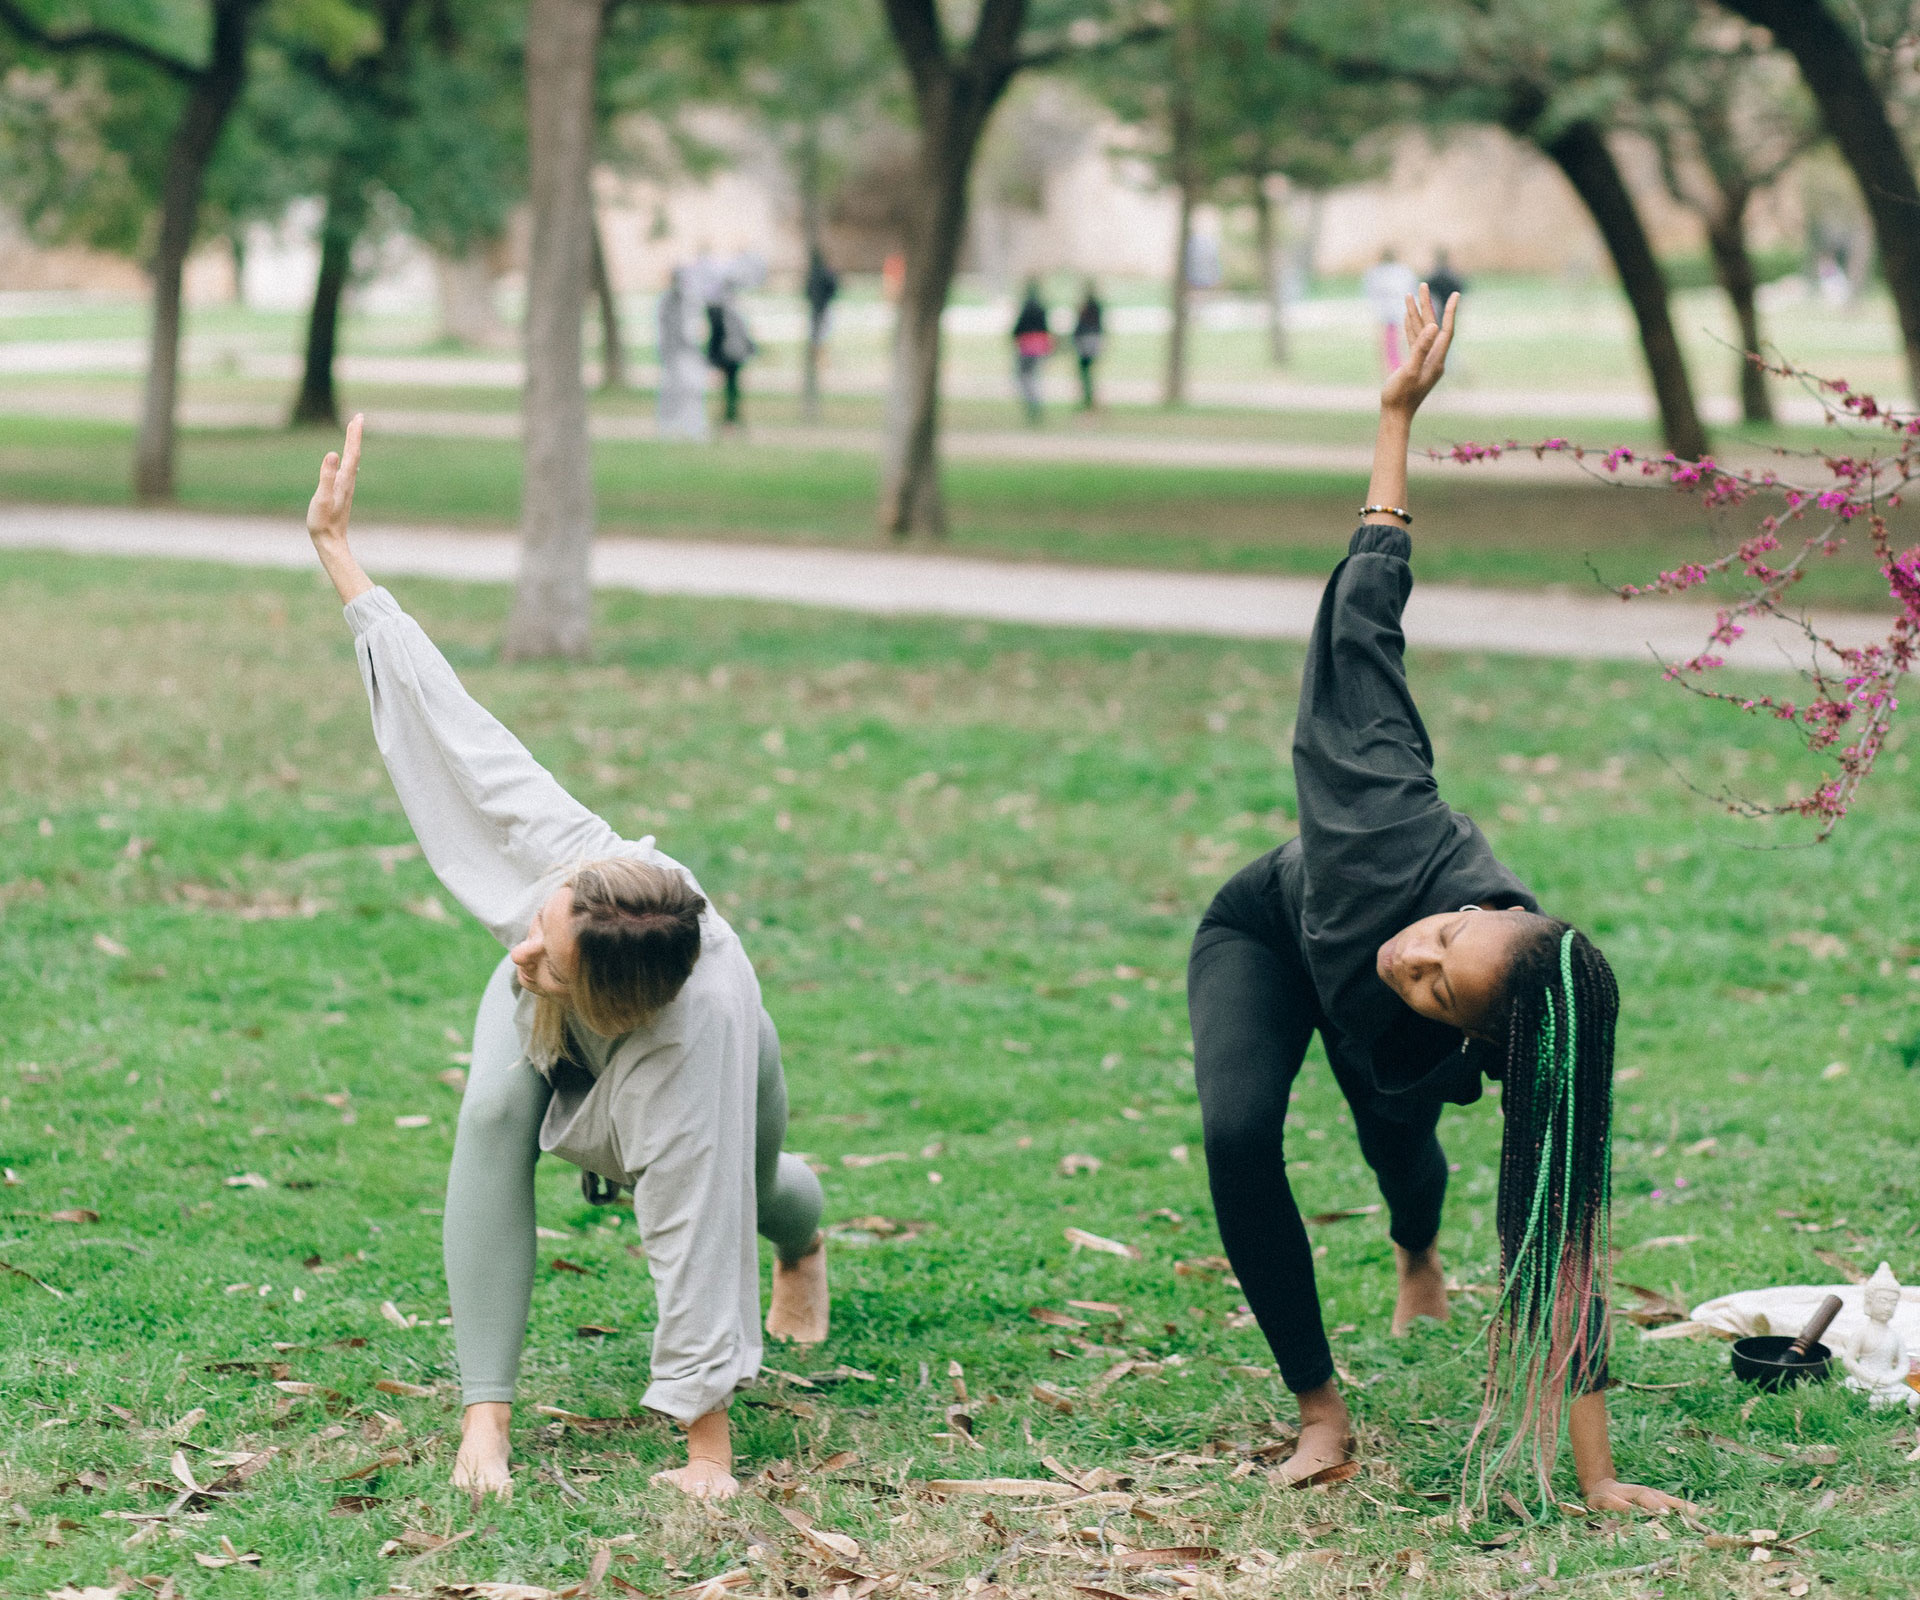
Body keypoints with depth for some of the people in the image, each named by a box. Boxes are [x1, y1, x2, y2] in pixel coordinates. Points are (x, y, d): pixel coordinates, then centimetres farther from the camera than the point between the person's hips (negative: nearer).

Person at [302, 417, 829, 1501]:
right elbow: (450, 717, -35)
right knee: (492, 1120, -30)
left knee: (741, 1197, 26)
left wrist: (710, 1450, -40)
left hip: (666, 1071, -2)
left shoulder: (701, 1027, -51)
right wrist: (338, 553, -29)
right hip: (546, 1042, 2)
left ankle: (804, 1233, 67)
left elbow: (692, 1232, -46)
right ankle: (486, 1418, -23)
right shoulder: (573, 857, -45)